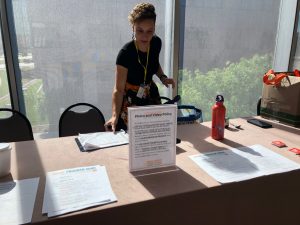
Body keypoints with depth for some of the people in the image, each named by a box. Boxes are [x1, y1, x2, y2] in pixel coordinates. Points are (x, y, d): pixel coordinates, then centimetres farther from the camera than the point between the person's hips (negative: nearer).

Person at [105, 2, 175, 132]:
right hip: (130, 100, -5)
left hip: (151, 95, 5)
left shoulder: (156, 43, -12)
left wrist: (162, 77, -8)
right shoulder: (126, 53, -28)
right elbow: (119, 89, -25)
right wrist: (115, 115, -37)